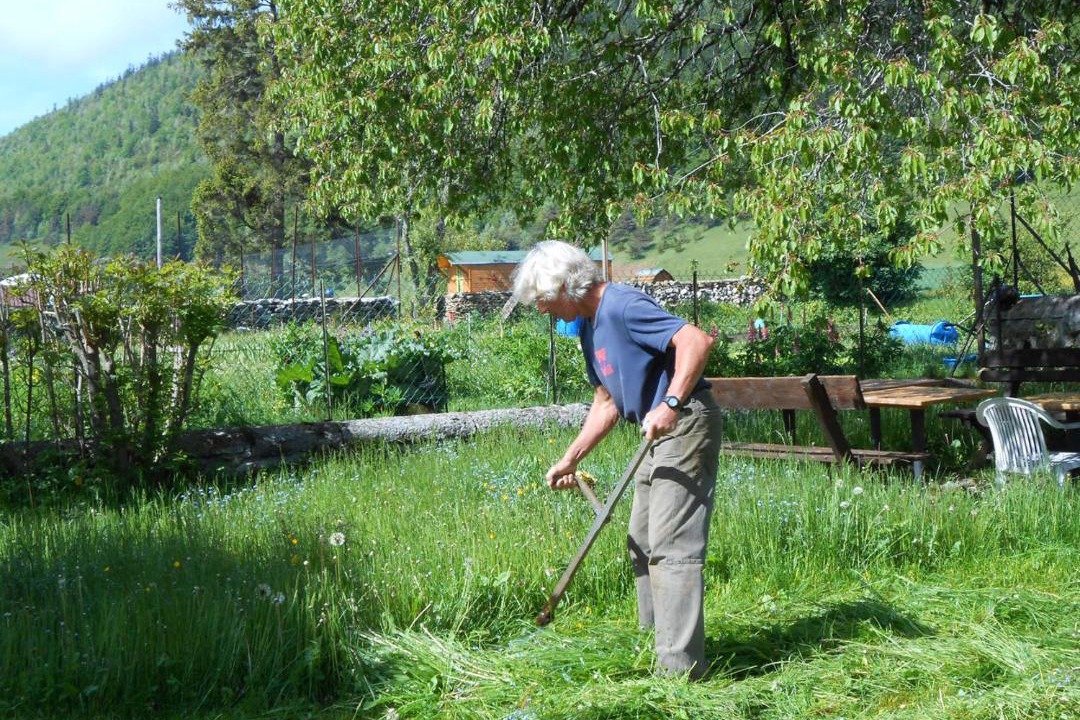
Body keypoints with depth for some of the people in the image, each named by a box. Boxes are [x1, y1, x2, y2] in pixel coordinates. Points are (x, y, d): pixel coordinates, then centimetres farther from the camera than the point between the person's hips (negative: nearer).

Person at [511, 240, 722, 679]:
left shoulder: (623, 306, -18)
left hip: (686, 425, -11)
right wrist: (569, 460, 15)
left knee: (671, 545, -12)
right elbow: (607, 403, 20)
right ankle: (655, 647, 25)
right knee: (642, 544, 16)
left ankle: (680, 666, -9)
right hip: (659, 436, 11)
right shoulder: (590, 326, 14)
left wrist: (670, 404, -35)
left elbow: (696, 341, -28)